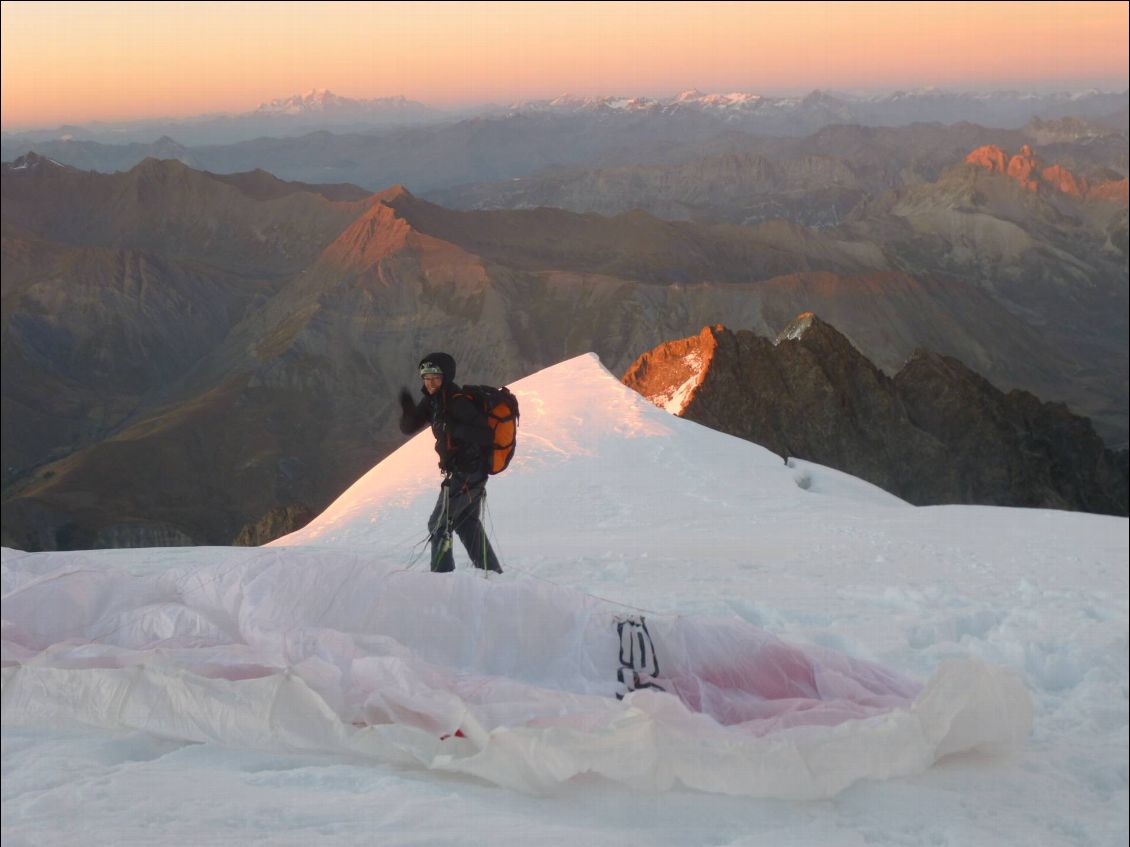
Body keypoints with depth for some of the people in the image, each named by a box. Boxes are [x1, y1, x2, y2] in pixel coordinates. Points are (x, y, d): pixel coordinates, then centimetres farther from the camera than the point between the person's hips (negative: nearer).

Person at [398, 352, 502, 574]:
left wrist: (453, 428, -37)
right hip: (473, 474, 10)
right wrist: (407, 407, -17)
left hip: (464, 475, -10)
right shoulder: (432, 401, 6)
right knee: (468, 525, 21)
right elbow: (408, 428, 4)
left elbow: (486, 436, -27)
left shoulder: (458, 403, -22)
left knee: (439, 526, -1)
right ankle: (492, 573, 30)